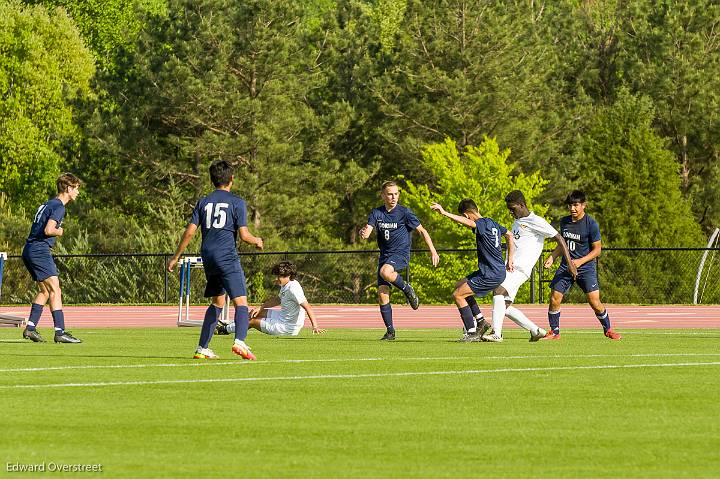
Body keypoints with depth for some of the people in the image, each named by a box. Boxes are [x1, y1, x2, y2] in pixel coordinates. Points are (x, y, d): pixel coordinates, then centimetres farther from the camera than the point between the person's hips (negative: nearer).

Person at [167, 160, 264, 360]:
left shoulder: (203, 202, 11)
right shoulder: (237, 202, -2)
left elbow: (189, 232, 6)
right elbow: (244, 235, -6)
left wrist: (176, 257, 13)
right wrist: (257, 241, 16)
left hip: (208, 257, 6)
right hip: (227, 257, -6)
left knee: (217, 302, 20)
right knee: (241, 302, -11)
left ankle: (202, 348, 17)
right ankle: (240, 342, -35)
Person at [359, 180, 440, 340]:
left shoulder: (404, 212, -6)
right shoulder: (376, 213, 3)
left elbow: (421, 231, -1)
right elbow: (368, 230, -8)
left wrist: (433, 251, -7)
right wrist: (363, 233, -33)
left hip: (401, 253, -4)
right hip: (385, 254, 4)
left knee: (385, 272, -36)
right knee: (382, 295, -4)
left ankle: (407, 289, -8)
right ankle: (390, 331, 7)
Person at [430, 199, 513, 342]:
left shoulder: (482, 224, -18)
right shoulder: (492, 223, 11)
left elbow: (466, 222, -39)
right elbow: (509, 235, 27)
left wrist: (444, 213, -46)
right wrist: (510, 259, 26)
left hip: (491, 275, -10)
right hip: (499, 271, 10)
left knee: (457, 295, -5)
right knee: (459, 285, 23)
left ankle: (472, 333, -4)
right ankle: (481, 322, 21)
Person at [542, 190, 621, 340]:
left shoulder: (591, 224, -11)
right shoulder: (564, 222, 6)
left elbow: (597, 249, -9)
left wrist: (580, 261, -20)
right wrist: (552, 257, 5)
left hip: (586, 268, -5)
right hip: (566, 266, 5)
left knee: (595, 302, -12)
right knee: (554, 299, -4)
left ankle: (608, 330, 9)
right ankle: (554, 332, 12)